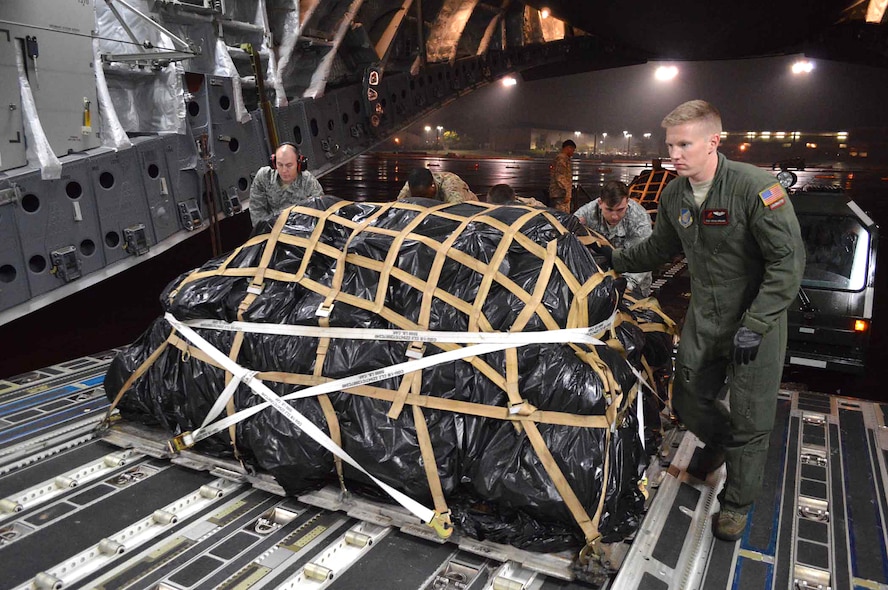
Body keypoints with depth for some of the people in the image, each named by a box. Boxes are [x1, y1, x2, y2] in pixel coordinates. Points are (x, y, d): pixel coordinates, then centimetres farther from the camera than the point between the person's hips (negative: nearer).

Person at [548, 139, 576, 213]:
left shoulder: (561, 158, 21)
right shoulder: (562, 158, -11)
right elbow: (560, 177, -20)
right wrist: (567, 193, -21)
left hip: (556, 194, 11)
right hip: (560, 194, -11)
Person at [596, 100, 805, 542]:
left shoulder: (755, 187, -22)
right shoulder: (674, 196, -1)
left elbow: (788, 261, -21)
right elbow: (658, 248, 16)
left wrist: (754, 326, -24)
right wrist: (615, 259, 10)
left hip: (756, 325, -5)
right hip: (703, 320, 6)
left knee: (750, 423, 6)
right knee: (688, 403, 15)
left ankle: (737, 502, 29)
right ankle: (719, 441, 50)